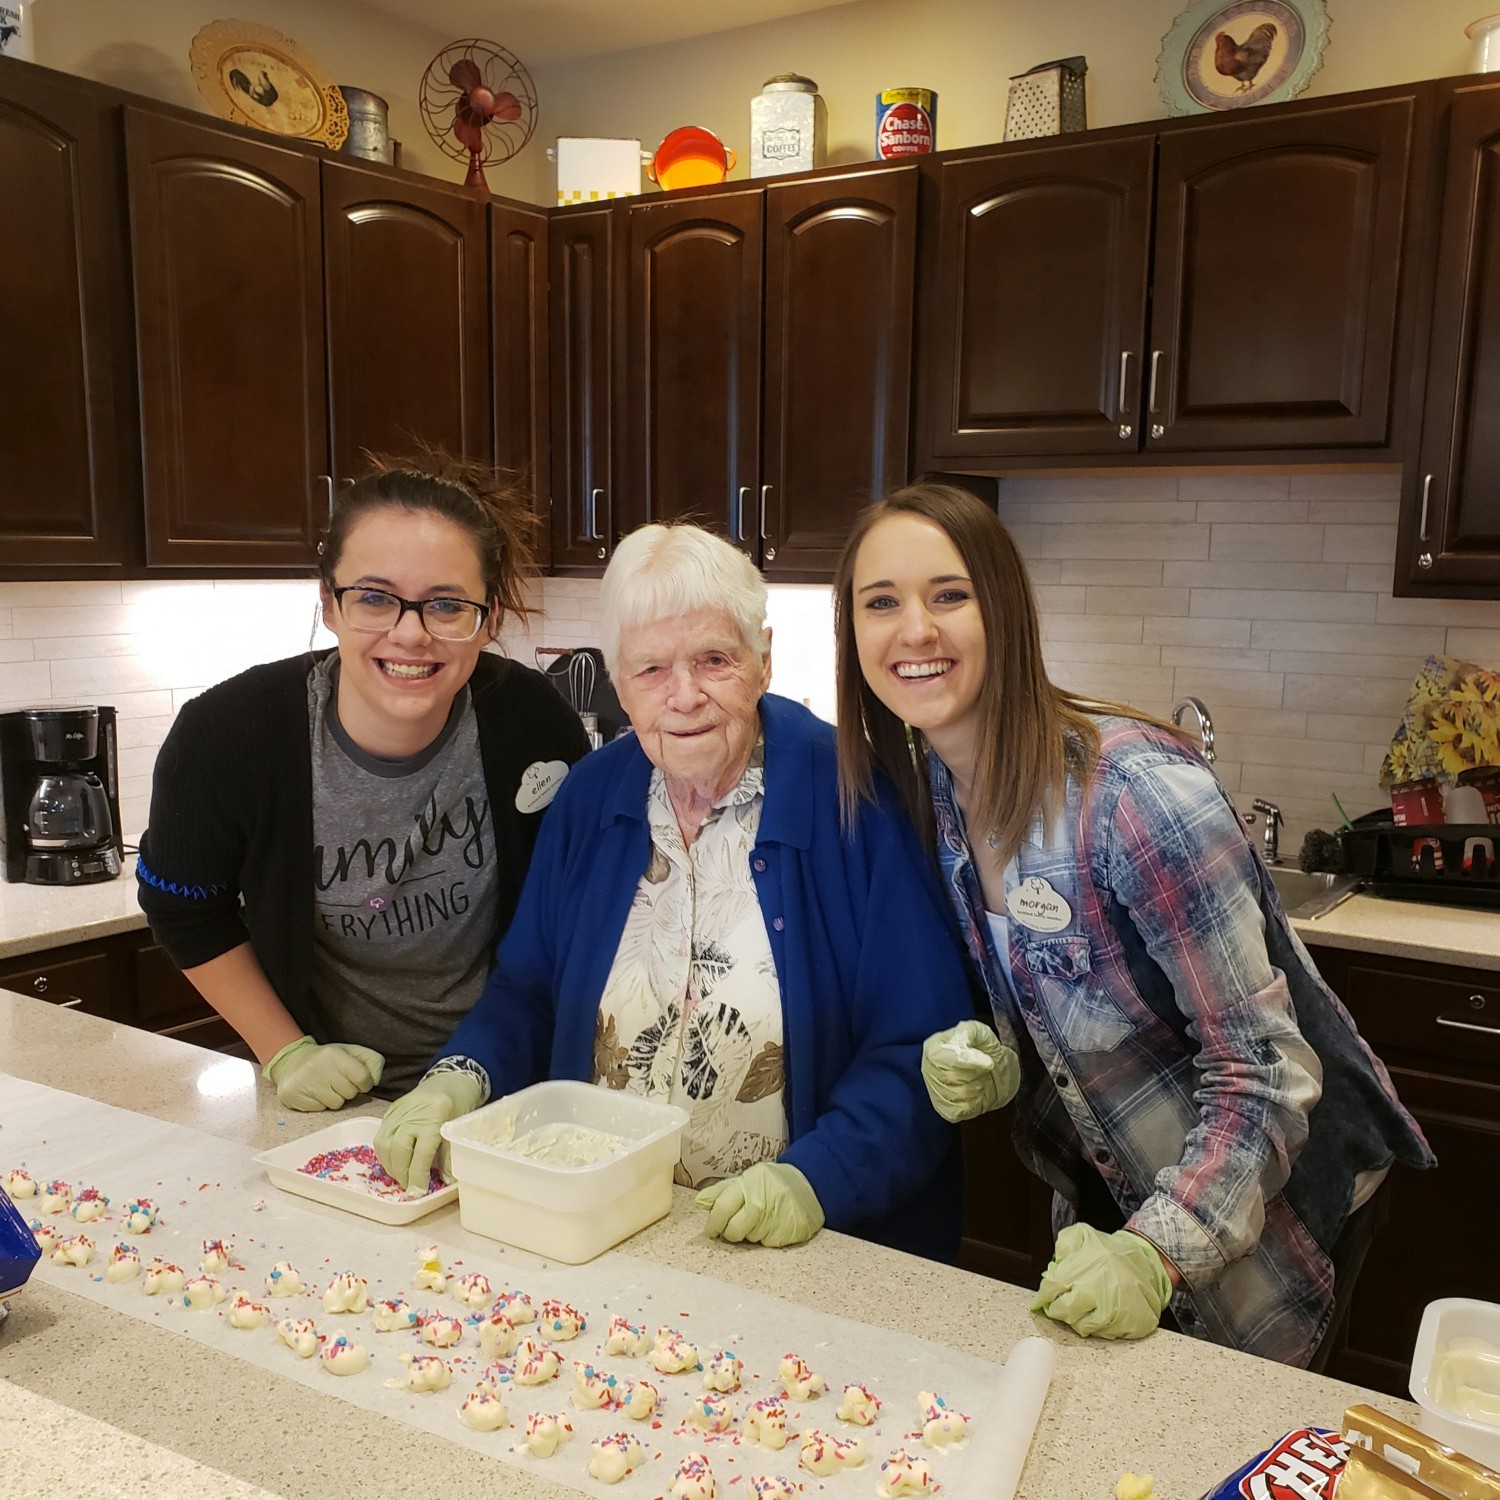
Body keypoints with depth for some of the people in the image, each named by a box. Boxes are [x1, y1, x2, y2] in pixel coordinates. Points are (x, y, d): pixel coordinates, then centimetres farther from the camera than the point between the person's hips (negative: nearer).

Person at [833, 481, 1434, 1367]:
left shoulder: (1137, 790, -31)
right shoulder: (929, 792, -9)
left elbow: (1262, 1069, -26)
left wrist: (1155, 1257, -33)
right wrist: (995, 1067, -15)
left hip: (1274, 1194, -6)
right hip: (1107, 1193, 7)